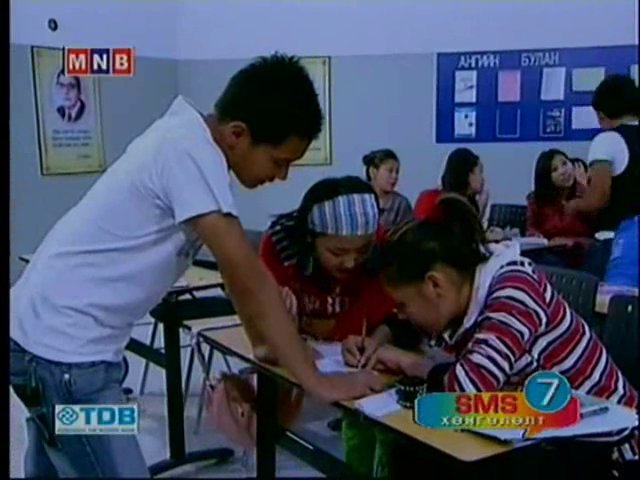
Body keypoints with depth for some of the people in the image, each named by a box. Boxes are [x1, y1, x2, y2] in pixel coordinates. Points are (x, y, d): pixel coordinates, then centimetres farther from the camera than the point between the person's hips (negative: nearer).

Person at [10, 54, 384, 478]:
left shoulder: (187, 134, 5)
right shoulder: (190, 150, -23)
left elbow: (238, 268, 11)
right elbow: (247, 276, -24)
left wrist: (270, 343, 10)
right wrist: (318, 381, -19)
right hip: (66, 346, -10)